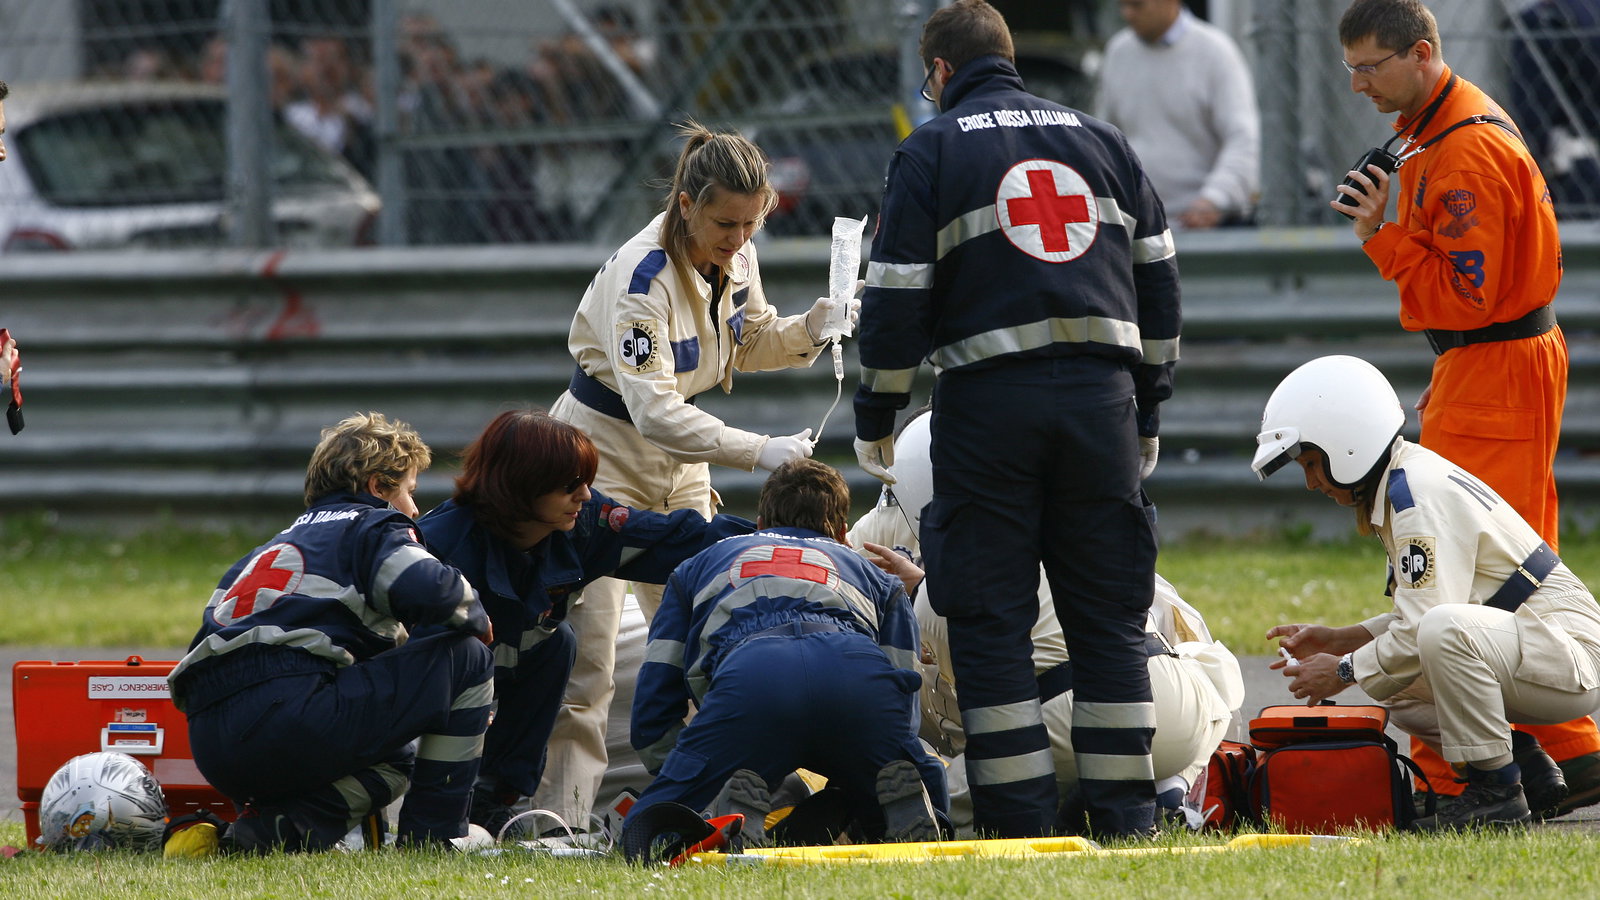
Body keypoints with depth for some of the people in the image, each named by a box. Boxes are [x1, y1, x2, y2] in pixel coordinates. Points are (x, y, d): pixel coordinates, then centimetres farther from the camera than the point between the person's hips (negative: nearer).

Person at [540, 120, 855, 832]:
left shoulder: (736, 257, -7)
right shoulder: (641, 275, -29)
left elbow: (753, 343, 13)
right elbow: (652, 407, -35)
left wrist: (818, 323, -8)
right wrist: (759, 451, -41)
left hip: (679, 465, 7)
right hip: (603, 450, -7)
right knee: (586, 660, -12)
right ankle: (558, 820, -12)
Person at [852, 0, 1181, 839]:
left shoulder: (930, 151, 2)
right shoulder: (1100, 141, 14)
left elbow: (898, 296, -2)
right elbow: (1156, 279, 16)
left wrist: (875, 418, 7)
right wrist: (1147, 413, 22)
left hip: (990, 400, -3)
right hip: (1101, 390, 3)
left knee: (990, 620, 2)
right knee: (1109, 618, 8)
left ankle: (1020, 820, -3)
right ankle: (1125, 817, 5)